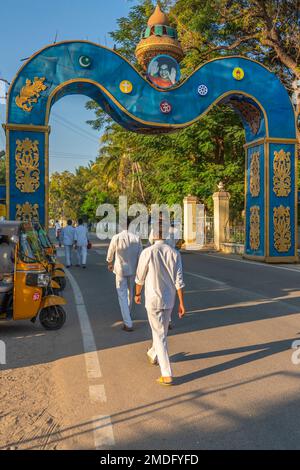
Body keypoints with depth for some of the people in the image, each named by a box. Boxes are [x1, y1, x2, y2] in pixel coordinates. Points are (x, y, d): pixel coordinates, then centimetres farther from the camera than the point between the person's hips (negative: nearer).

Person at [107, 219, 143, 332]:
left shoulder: (116, 238, -13)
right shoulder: (136, 238, -8)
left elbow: (110, 254, 1)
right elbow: (140, 256, -5)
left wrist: (110, 264, 21)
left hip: (120, 270, -3)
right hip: (133, 270, 3)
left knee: (122, 296, 2)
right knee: (130, 293, 23)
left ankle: (128, 324, -4)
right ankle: (127, 314, 45)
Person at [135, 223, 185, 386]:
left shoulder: (147, 252, -16)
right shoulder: (175, 253, -6)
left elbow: (140, 278, -6)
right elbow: (179, 280, -7)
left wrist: (137, 294, 12)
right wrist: (181, 303, -1)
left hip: (153, 300, -4)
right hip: (169, 300, 4)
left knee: (160, 336, 1)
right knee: (162, 330, 25)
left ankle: (167, 375, 0)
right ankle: (153, 355, 49)